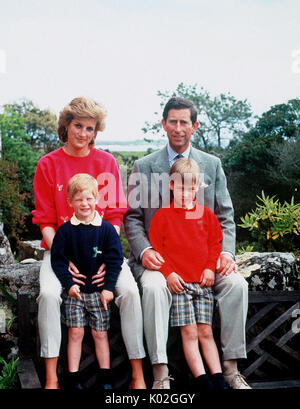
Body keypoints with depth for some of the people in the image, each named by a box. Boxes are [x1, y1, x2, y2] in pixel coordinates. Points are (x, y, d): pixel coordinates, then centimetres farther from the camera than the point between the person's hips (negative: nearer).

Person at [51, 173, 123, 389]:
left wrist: (108, 287, -9)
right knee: (75, 333, 1)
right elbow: (58, 260, -1)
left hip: (99, 290, 0)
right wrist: (69, 283, -11)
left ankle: (105, 377, 16)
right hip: (75, 290, 0)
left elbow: (115, 259, -4)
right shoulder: (65, 230, -2)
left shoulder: (106, 228, -3)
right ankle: (74, 377, 11)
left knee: (101, 334, 6)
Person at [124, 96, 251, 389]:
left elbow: (225, 216, 10)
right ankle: (160, 373, -24)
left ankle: (230, 367, -12)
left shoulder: (212, 165, 12)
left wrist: (226, 252, -8)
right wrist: (144, 251, -14)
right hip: (160, 255, -2)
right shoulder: (143, 167, 7)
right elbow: (132, 217, 5)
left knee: (237, 284, -24)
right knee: (154, 287, -33)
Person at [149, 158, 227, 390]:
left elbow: (215, 243, 14)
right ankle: (201, 379, -3)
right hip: (178, 282, -2)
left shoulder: (206, 214, 11)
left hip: (203, 282, 2)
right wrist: (168, 273, -10)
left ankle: (218, 378, 6)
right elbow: (155, 247, 1)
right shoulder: (162, 216, 3)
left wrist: (210, 268, 0)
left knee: (205, 332, 3)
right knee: (189, 332, -5)